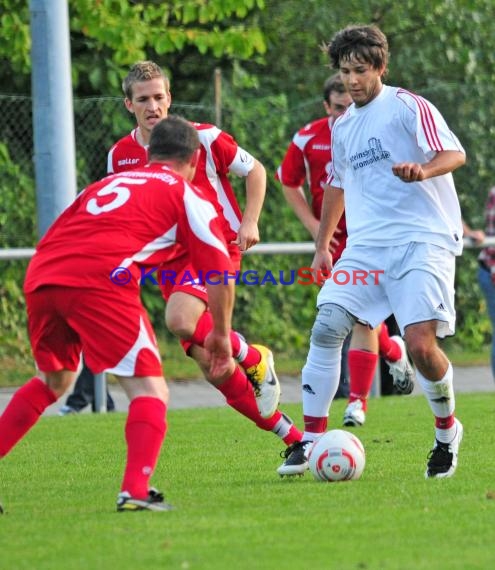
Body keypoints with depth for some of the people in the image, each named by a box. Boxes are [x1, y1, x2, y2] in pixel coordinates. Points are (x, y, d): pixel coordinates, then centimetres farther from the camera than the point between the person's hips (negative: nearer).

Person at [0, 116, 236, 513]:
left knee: (53, 381, 28)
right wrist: (221, 335, 22)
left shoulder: (106, 183, 33)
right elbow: (220, 272, 12)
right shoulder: (188, 195, 17)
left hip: (40, 277, 6)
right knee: (150, 388, 1)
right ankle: (136, 491, -17)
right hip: (101, 281, -6)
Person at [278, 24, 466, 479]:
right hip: (366, 245, 6)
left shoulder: (408, 107, -3)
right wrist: (322, 247, 32)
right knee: (326, 327, -11)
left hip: (423, 240, -6)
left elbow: (455, 154, -14)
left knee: (420, 342, -19)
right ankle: (311, 440, -4)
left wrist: (424, 170, -35)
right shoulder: (343, 126, 17)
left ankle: (447, 431, 8)